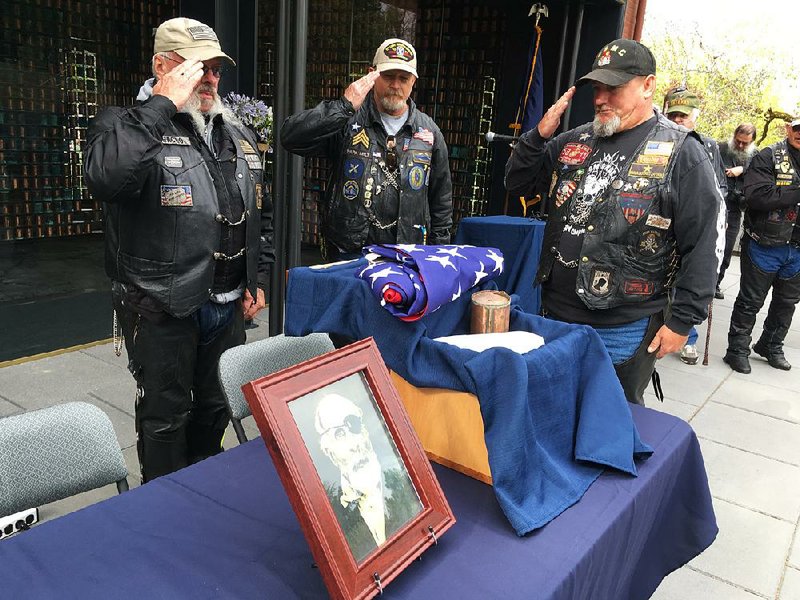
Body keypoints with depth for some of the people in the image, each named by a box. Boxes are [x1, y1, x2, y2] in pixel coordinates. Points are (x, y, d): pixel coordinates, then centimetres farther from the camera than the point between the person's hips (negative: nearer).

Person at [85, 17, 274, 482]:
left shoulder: (237, 133, 10)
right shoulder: (126, 125, -8)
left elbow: (261, 211, 17)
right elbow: (106, 179, -32)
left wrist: (259, 279, 10)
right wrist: (162, 104, -26)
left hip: (227, 304, 6)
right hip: (163, 307, -6)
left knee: (216, 407, 20)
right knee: (165, 415, 9)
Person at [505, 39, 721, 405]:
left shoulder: (680, 153, -9)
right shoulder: (574, 142, 7)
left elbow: (700, 246, -10)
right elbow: (517, 183, 12)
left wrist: (681, 321, -12)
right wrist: (540, 135, -4)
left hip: (625, 330, -5)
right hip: (557, 313, 5)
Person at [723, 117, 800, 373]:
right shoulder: (768, 158, -11)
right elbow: (756, 196, -26)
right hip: (764, 246, -6)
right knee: (750, 302, 5)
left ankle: (771, 347, 36)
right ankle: (737, 351, 19)